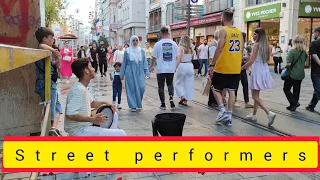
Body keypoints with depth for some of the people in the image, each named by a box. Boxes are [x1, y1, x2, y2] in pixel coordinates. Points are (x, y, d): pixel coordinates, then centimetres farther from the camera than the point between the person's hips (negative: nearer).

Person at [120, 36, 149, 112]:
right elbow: (124, 63, 7)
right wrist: (122, 74, 6)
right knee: (132, 89, 0)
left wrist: (146, 72, 1)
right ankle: (133, 106, 10)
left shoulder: (141, 51, 8)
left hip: (140, 72, 1)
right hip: (130, 72, -1)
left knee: (141, 88, -8)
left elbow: (144, 62, 9)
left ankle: (138, 104, 14)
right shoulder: (127, 51, 4)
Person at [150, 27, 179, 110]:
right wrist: (175, 66, 20)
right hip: (171, 69, 3)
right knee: (170, 84, 19)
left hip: (161, 69, -3)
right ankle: (171, 98, -1)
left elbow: (154, 57, -2)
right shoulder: (174, 43, 0)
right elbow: (176, 57, 5)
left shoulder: (158, 44, -8)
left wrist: (152, 65, 14)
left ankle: (163, 104, 11)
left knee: (161, 86, 8)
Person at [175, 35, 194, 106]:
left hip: (182, 66, -5)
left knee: (178, 83, 11)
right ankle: (185, 101, 12)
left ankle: (182, 96, -6)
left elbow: (179, 58, -16)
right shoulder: (191, 49, 7)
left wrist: (175, 67, -16)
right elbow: (191, 58, 7)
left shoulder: (181, 48, -9)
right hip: (190, 66, 5)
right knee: (189, 84, 9)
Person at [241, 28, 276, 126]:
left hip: (257, 71, -8)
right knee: (256, 95, 17)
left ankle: (269, 113, -15)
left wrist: (241, 68, -9)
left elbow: (251, 61, -17)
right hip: (264, 70, 8)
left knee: (255, 96, -2)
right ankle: (254, 115, 25)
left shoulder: (257, 45, -13)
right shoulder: (266, 45, 8)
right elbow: (267, 59, 14)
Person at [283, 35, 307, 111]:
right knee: (296, 90, 13)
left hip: (292, 74, -6)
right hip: (301, 74, 6)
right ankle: (293, 106, 21)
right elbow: (304, 62, 13)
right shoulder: (304, 52, 3)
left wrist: (284, 67, -1)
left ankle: (294, 103, -4)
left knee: (286, 89, 7)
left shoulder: (292, 51, -16)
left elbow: (288, 64, -19)